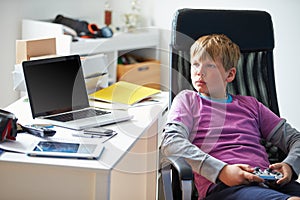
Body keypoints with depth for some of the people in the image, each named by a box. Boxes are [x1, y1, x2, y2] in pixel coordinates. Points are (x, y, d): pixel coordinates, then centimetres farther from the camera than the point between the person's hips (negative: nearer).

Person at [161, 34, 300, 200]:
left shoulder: (250, 105, 28)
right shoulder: (187, 100, 18)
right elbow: (170, 143, 0)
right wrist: (222, 171, -13)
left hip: (266, 181, 5)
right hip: (221, 186, -5)